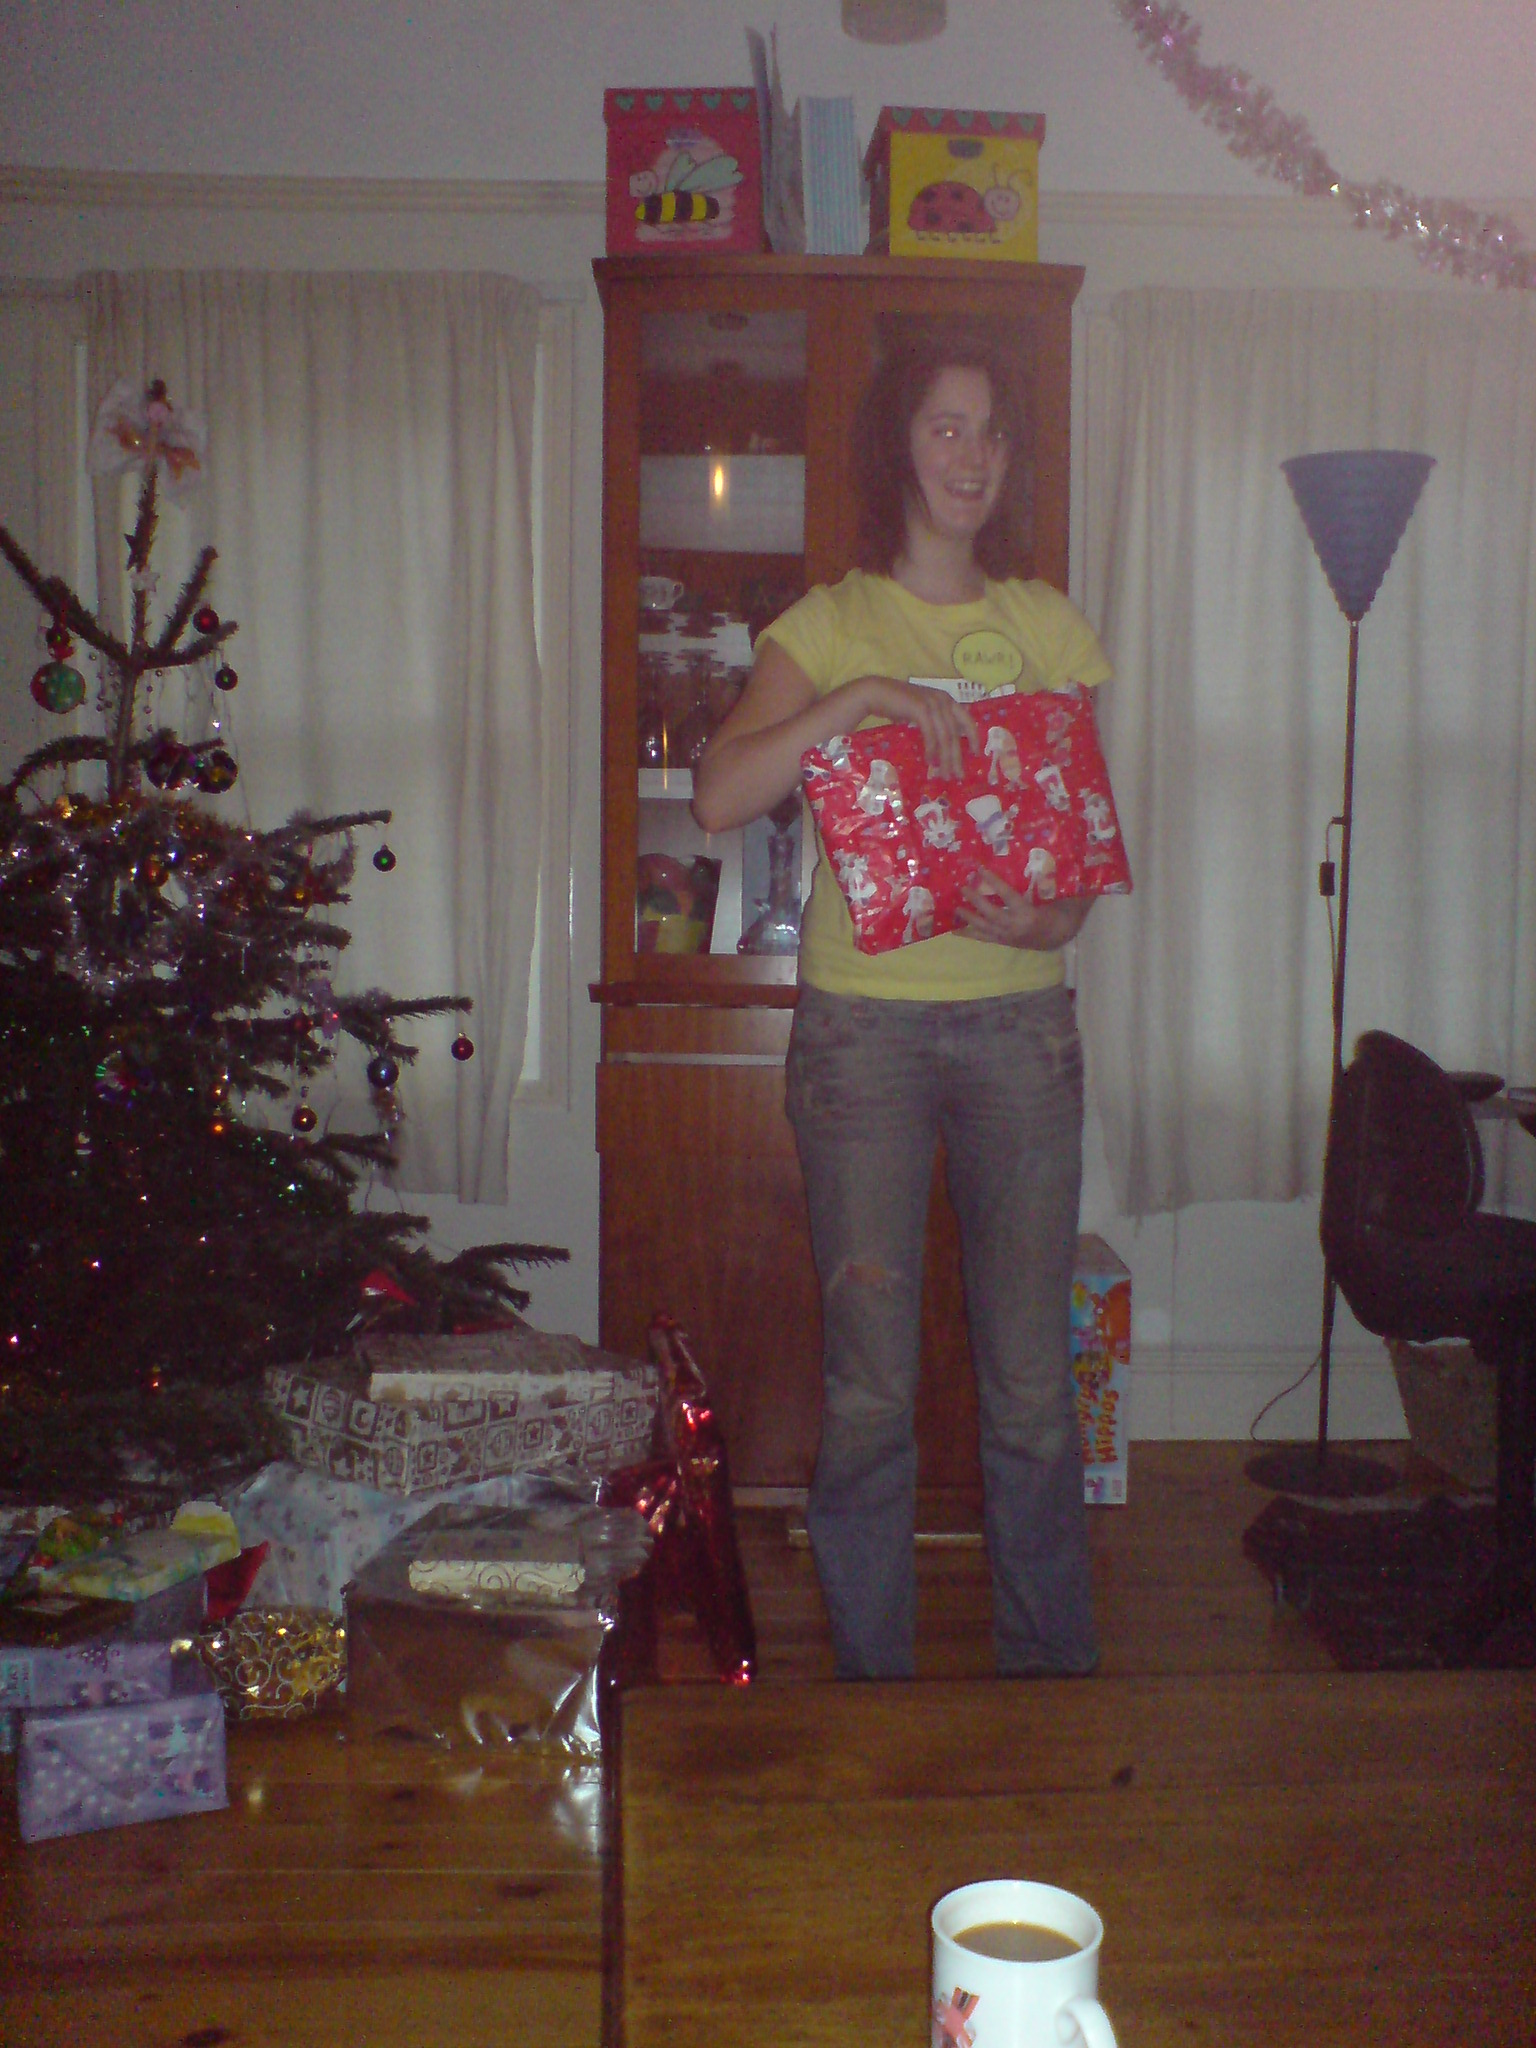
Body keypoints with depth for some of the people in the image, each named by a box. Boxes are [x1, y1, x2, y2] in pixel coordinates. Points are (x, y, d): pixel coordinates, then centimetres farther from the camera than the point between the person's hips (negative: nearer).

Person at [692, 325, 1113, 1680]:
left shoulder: (1051, 628, 11)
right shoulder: (826, 626, 4)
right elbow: (720, 797, -11)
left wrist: (1060, 915, -11)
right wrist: (864, 696, -20)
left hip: (1020, 1022, 2)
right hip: (864, 1021, -2)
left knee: (1032, 1384, 5)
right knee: (870, 1389, 3)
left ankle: (1053, 1673, 23)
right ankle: (870, 1682, 20)